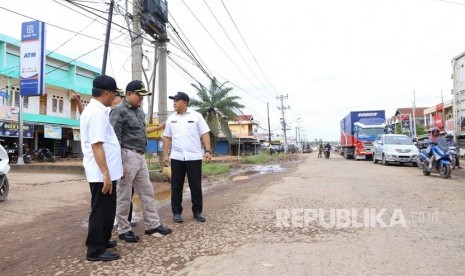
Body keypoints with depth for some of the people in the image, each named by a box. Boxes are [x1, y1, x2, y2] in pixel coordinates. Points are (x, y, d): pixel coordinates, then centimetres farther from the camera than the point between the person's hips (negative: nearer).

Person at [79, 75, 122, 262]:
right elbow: (96, 145, -26)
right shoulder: (97, 113, -19)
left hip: (104, 172, 10)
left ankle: (101, 241, 35)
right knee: (101, 211, 1)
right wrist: (105, 173, -26)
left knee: (105, 210, 21)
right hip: (102, 173, -10)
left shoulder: (94, 110, 14)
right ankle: (95, 251, 13)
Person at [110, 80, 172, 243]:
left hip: (141, 157, 9)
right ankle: (123, 230, 15)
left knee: (147, 192, 13)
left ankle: (152, 225, 23)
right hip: (127, 156, -9)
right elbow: (115, 139, -17)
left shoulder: (139, 111, 16)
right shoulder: (119, 111, -10)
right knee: (124, 196, 3)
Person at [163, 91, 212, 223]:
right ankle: (177, 212, 19)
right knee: (176, 186, 7)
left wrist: (208, 151, -12)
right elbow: (167, 138, 11)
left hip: (194, 157, -2)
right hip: (176, 157, 3)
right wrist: (165, 155, 4)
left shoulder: (196, 116, -1)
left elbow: (205, 134, -3)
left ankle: (198, 212, 18)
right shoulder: (171, 118, 8)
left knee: (196, 186, 5)